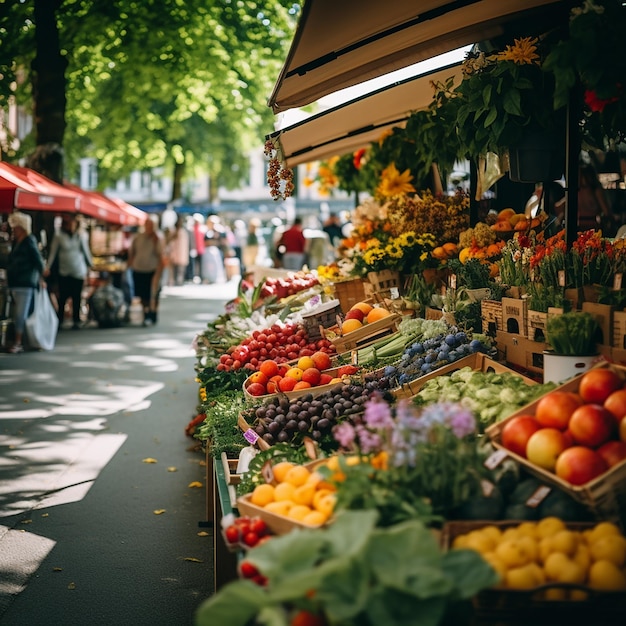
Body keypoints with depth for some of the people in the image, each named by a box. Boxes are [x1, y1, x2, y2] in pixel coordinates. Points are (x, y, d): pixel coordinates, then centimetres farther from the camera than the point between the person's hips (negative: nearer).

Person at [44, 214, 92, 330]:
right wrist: (47, 267, -8)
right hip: (64, 272, -1)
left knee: (77, 297, 2)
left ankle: (76, 321, 9)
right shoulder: (59, 235, -3)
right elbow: (53, 252, -1)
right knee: (63, 297, -4)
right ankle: (59, 321, 6)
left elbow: (86, 251, 12)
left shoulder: (80, 235, 3)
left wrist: (91, 265, 14)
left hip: (79, 271, 2)